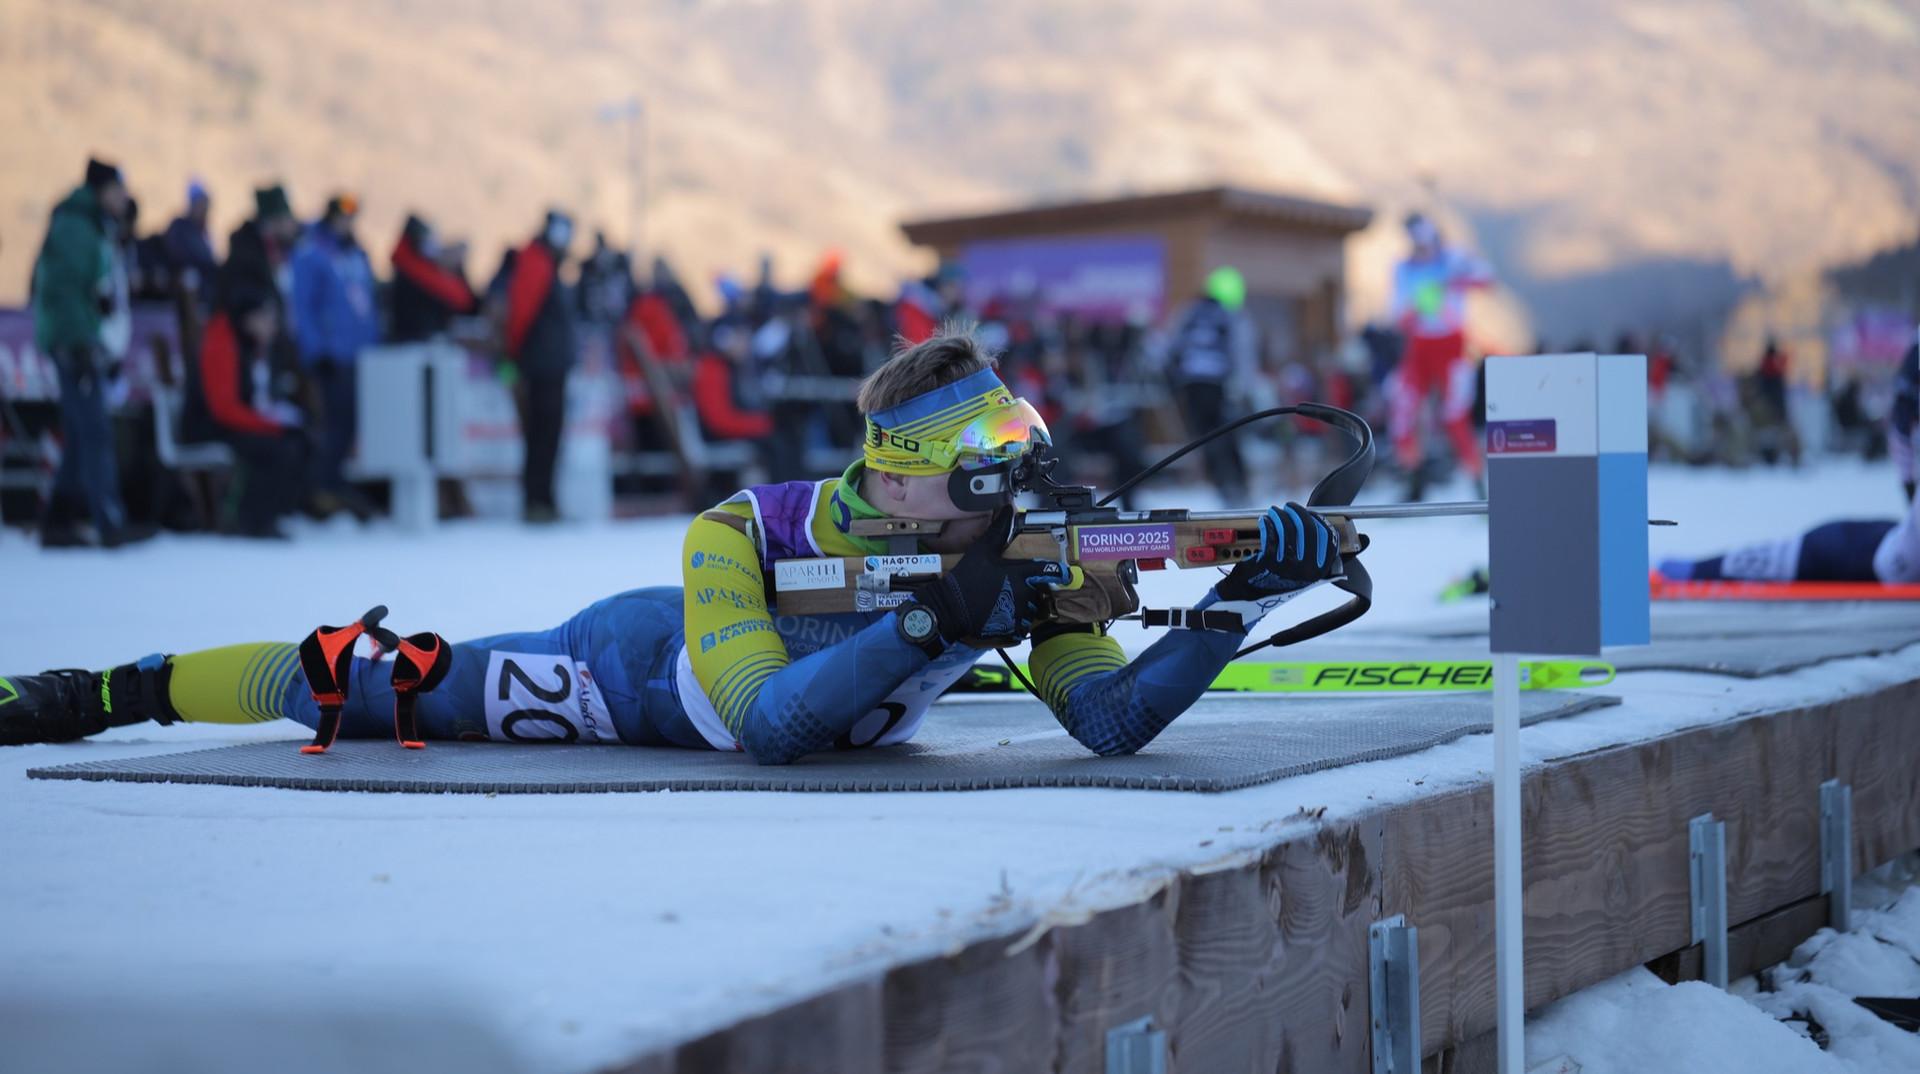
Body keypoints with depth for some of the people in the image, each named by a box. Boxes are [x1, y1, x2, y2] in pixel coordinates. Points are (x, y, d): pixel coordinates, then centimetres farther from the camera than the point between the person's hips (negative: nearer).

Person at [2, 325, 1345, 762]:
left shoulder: (1025, 556, -27)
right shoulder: (746, 536, -41)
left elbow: (1114, 721, -34)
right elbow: (767, 729, -49)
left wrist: (1244, 599, -49)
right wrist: (937, 615, -56)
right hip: (630, 673, -5)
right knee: (357, 688, 7)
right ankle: (122, 684, 33)